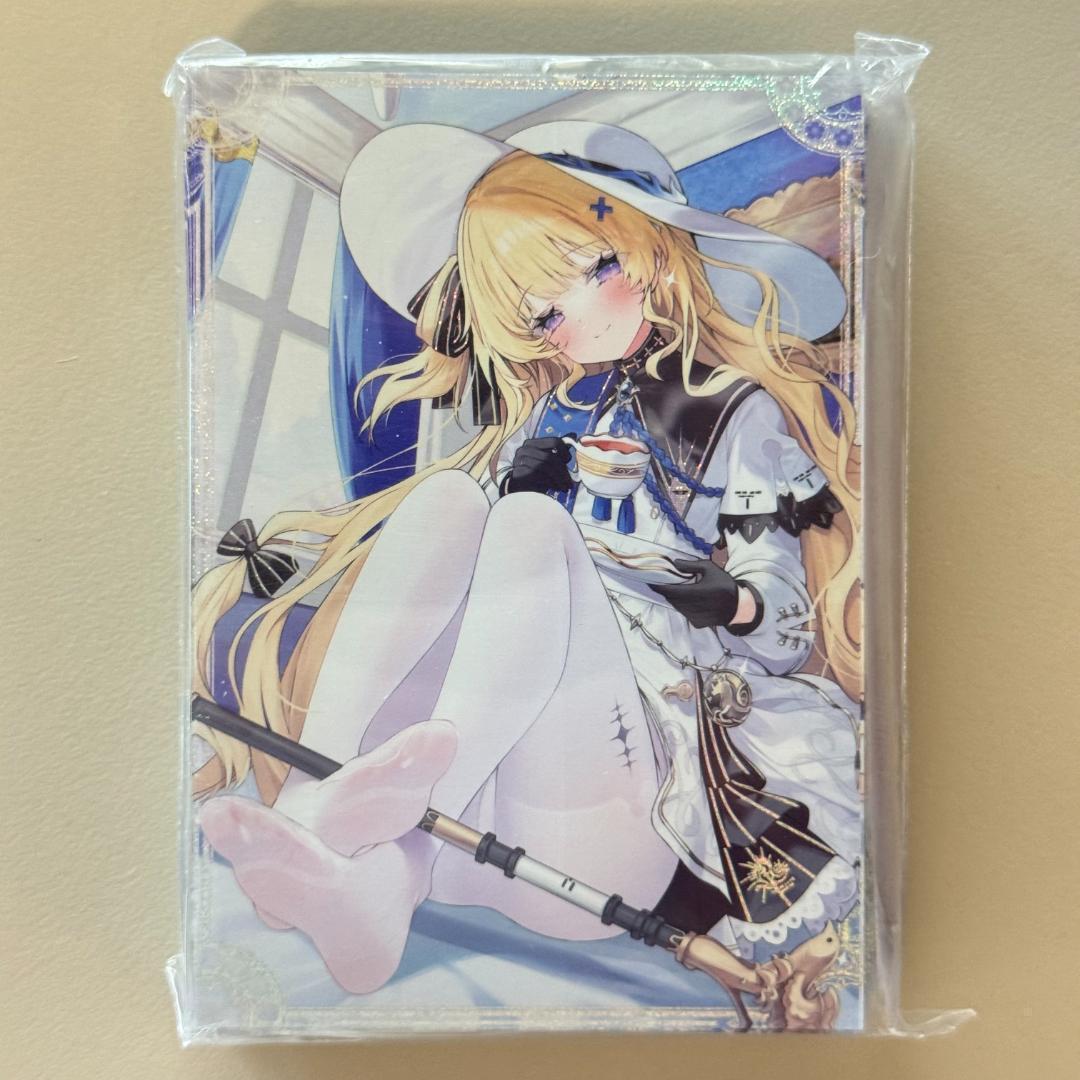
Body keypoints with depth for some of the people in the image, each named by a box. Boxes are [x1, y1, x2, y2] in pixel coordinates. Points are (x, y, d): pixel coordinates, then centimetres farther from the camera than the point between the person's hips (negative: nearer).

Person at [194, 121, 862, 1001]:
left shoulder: (742, 412, 5)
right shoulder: (551, 411, 19)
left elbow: (785, 631, 1)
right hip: (505, 750, 4)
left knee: (530, 524, -25)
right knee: (446, 498, -18)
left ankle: (389, 867, -38)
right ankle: (312, 809, -33)